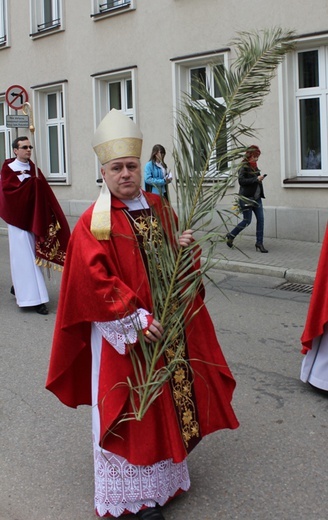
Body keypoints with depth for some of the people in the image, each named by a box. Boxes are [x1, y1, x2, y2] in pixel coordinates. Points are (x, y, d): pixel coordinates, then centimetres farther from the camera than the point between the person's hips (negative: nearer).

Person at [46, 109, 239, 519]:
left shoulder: (158, 207, 7)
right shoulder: (94, 222, -13)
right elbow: (94, 281, -20)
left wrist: (181, 247, -8)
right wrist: (136, 318, -23)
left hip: (166, 326, 6)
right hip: (123, 332, -6)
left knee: (171, 400, 16)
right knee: (132, 409, 4)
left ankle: (165, 472, 37)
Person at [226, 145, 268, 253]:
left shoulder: (254, 167, 12)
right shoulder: (244, 167, -11)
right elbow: (241, 180, -23)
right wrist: (256, 179, -22)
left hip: (256, 198, 7)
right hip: (246, 198, -7)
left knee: (260, 219, -1)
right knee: (247, 220, -2)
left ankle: (259, 243, 4)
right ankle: (230, 236, 19)